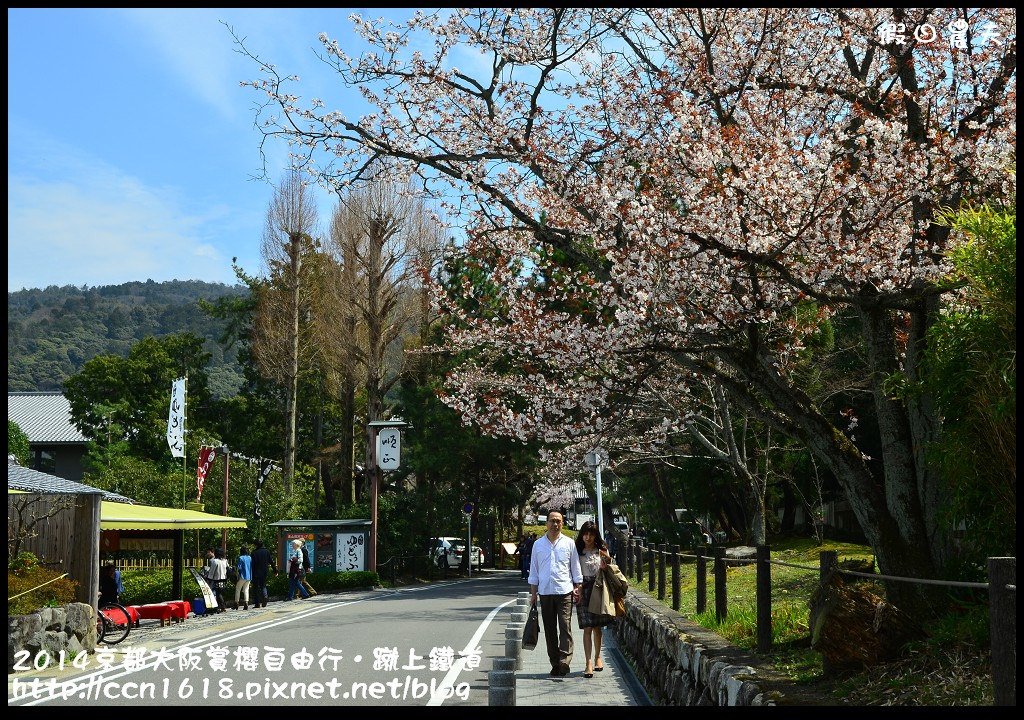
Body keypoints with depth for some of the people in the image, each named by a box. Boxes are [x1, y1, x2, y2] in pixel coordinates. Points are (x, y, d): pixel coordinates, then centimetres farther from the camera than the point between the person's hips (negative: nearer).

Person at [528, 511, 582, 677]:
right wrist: (533, 593, 9)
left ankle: (564, 661, -17)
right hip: (545, 593, 2)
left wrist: (577, 588, 2)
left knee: (565, 627, -12)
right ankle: (555, 663, 9)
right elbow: (534, 571, 13)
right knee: (550, 630, 4)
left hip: (565, 591, -2)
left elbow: (576, 568, 10)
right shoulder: (538, 544, 10)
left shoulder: (569, 543, 6)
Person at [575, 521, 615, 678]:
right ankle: (589, 663, -10)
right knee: (587, 628, -8)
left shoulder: (601, 550, 6)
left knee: (597, 626, 12)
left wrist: (605, 566, -7)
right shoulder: (578, 551, 0)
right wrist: (576, 589, -12)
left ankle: (598, 657, 30)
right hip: (584, 590, -2)